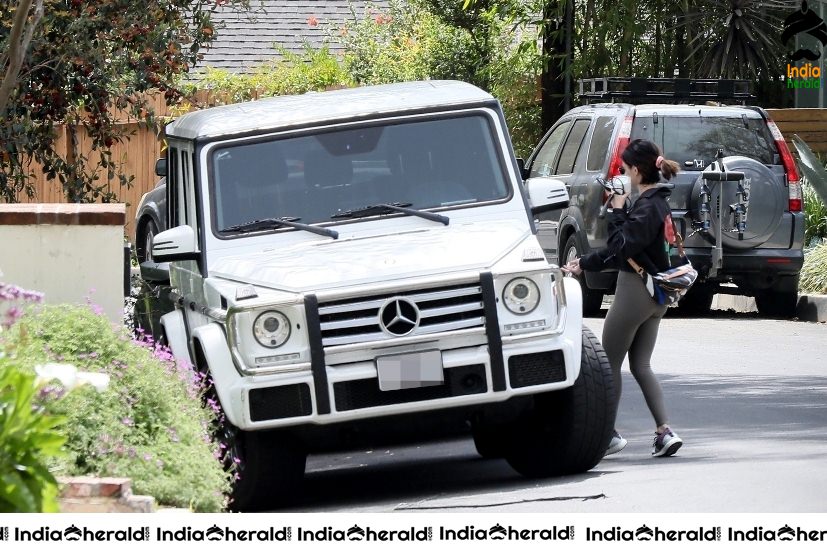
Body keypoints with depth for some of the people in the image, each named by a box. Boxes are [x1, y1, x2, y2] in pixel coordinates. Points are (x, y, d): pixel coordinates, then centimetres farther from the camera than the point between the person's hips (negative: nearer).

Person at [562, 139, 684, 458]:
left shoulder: (648, 207, -17)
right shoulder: (657, 204, 12)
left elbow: (621, 247, -24)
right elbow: (620, 250, 19)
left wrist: (616, 211, -14)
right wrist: (584, 264, 23)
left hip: (635, 292, -9)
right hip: (654, 295, 9)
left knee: (610, 364, 2)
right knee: (641, 366, 10)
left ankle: (608, 434, 5)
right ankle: (664, 431, -1)